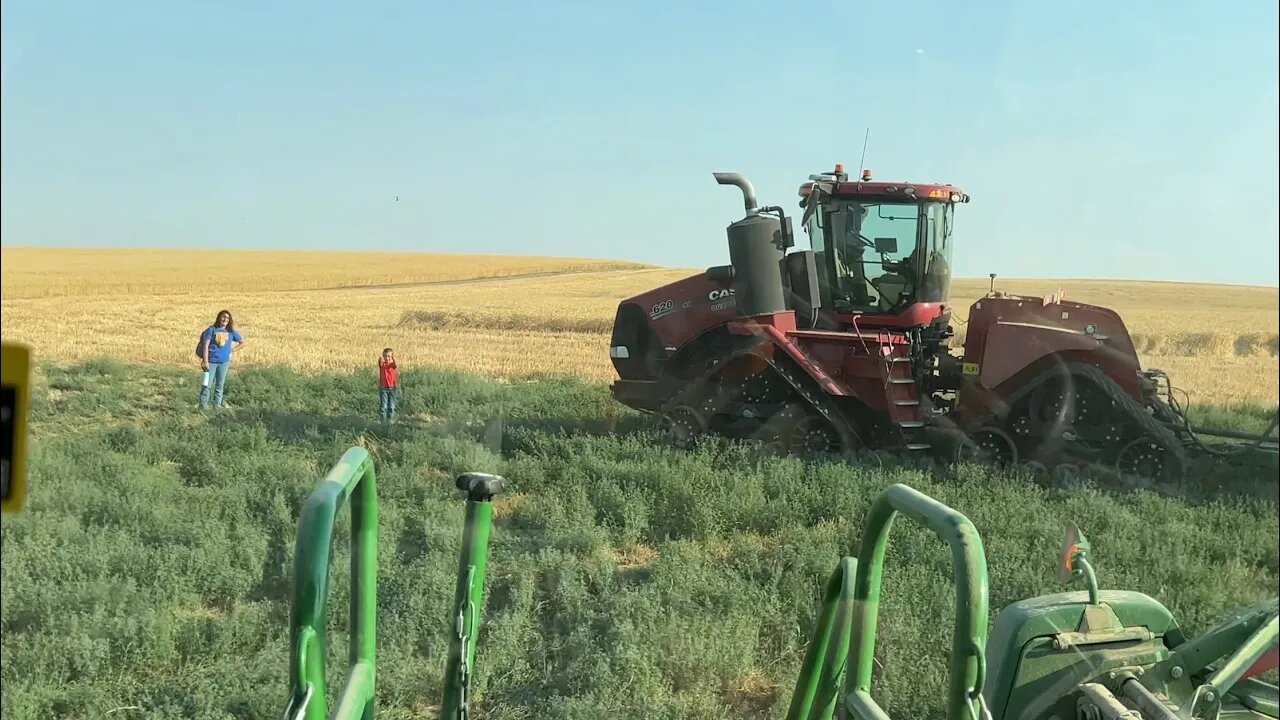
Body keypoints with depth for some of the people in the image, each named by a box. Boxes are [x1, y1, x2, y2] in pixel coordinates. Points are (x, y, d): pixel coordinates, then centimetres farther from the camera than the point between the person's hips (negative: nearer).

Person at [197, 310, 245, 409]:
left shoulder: (231, 331, 6)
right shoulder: (212, 329, -3)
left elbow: (242, 342, 17)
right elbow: (205, 345, -7)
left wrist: (231, 350, 6)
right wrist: (205, 361, -13)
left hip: (224, 362, 3)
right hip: (211, 361, -3)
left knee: (220, 385, 9)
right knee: (207, 384, -3)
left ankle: (217, 405, 16)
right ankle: (203, 405, 1)